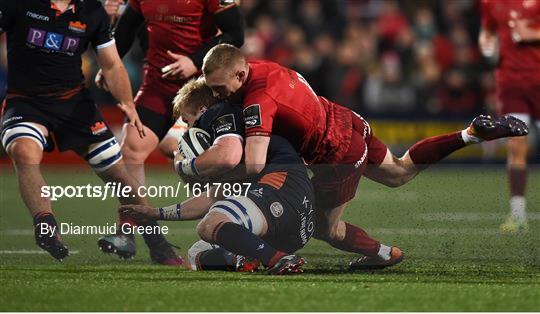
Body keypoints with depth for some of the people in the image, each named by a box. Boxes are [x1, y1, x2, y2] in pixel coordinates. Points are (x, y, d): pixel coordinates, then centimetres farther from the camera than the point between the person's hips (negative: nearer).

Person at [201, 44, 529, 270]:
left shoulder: (258, 102, -33)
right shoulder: (259, 67, -8)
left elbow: (253, 165, -42)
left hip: (339, 154, -9)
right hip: (347, 121, 9)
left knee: (325, 228, 10)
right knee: (399, 172, 31)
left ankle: (385, 254, 30)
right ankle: (473, 133, 28)